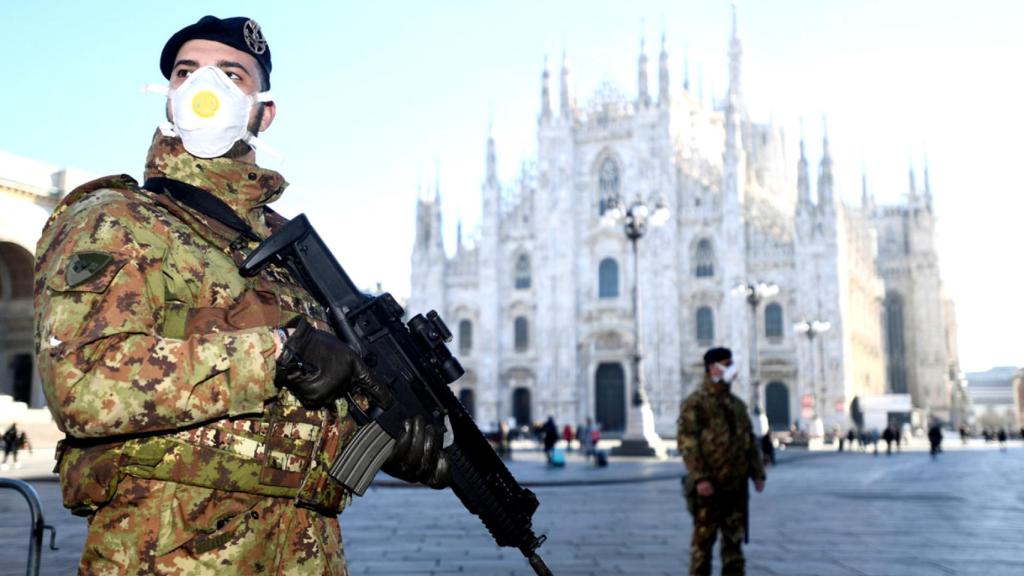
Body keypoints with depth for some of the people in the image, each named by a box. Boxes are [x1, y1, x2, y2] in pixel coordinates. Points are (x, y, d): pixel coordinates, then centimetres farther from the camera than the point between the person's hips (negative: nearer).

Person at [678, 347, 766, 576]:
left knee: (735, 539, 11)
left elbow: (749, 440, 19)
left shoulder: (737, 404, 15)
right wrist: (699, 478, -21)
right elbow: (687, 442, -15)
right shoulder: (695, 403, -8)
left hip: (736, 485, 7)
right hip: (709, 485, -7)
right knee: (703, 539, 0)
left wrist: (757, 472, 10)